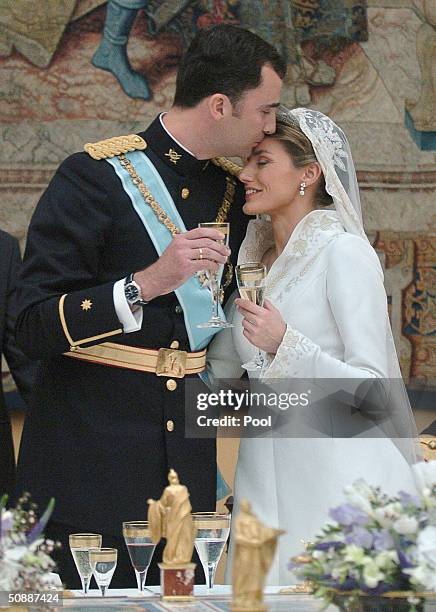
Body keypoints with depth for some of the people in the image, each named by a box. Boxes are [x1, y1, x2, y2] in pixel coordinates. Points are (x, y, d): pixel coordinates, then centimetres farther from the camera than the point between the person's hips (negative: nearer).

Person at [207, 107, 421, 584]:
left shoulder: (344, 252, -10)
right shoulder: (255, 260, 13)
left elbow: (375, 391, -13)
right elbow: (219, 366, 20)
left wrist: (284, 344, -23)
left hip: (338, 481, -7)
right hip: (265, 479, 7)